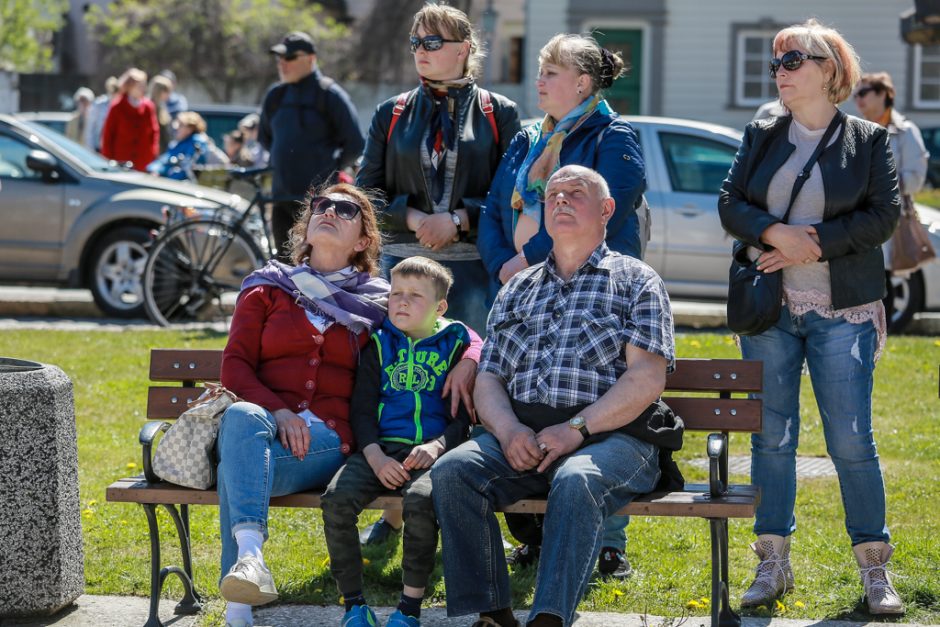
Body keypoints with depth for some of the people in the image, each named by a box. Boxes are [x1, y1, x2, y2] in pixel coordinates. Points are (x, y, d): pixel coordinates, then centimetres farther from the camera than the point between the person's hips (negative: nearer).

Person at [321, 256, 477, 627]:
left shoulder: (455, 346, 10)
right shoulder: (379, 345, 16)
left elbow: (465, 415, 5)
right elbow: (362, 409, 9)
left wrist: (436, 447, -14)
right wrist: (375, 457, -8)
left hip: (431, 452, -2)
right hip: (380, 449, 3)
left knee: (420, 500, -36)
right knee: (336, 499, -26)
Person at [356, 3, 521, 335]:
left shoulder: (499, 113, 6)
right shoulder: (391, 114, 14)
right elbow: (367, 191, 9)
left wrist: (457, 220, -13)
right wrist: (414, 219, -8)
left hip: (474, 264, -2)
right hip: (403, 261, 2)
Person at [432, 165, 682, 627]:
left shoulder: (635, 280, 12)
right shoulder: (517, 290, 26)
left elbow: (646, 379, -2)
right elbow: (487, 381, 17)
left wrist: (576, 428, -15)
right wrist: (509, 430, -7)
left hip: (611, 435, -4)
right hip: (521, 437, 4)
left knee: (576, 482, -38)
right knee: (452, 470, -25)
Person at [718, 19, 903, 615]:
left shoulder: (869, 140, 2)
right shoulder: (761, 137, 10)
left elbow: (884, 214, -6)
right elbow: (730, 203, 3)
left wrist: (814, 246, -14)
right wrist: (778, 233, -16)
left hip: (842, 312, -3)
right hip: (768, 310, 3)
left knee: (852, 441, -5)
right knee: (771, 436, 5)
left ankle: (875, 568, 5)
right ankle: (774, 563, 13)